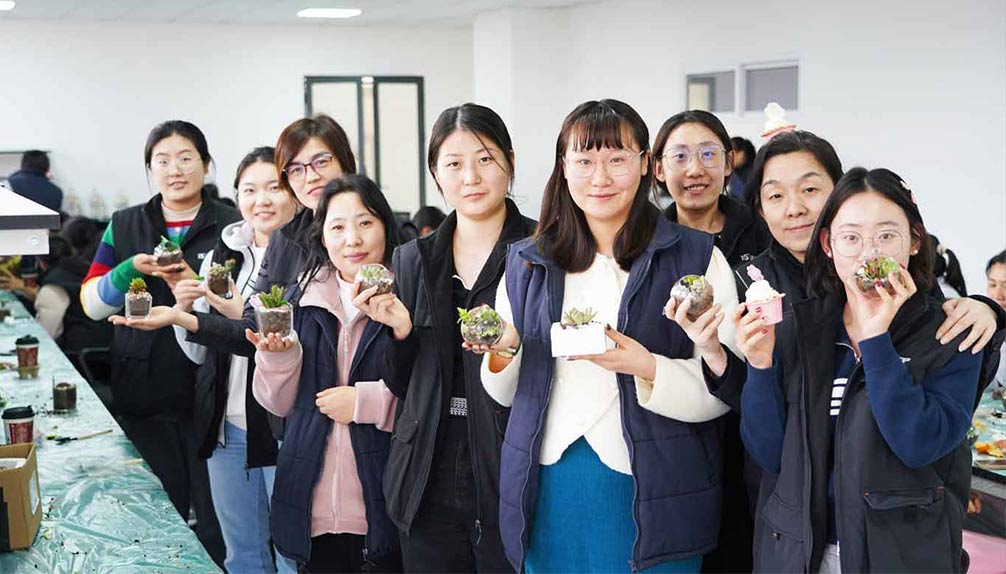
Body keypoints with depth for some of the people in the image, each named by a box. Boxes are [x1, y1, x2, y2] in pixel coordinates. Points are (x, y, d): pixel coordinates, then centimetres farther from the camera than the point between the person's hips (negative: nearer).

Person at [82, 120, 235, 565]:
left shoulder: (231, 227, 0)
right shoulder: (124, 226, 9)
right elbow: (91, 304, 5)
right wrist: (133, 269, -14)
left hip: (208, 391, -2)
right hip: (143, 393, 3)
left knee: (215, 517, 2)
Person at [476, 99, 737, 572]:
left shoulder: (697, 257, -3)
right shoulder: (525, 262, 8)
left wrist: (648, 368, -23)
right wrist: (503, 351, -7)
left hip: (650, 497, -3)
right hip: (548, 493, 3)